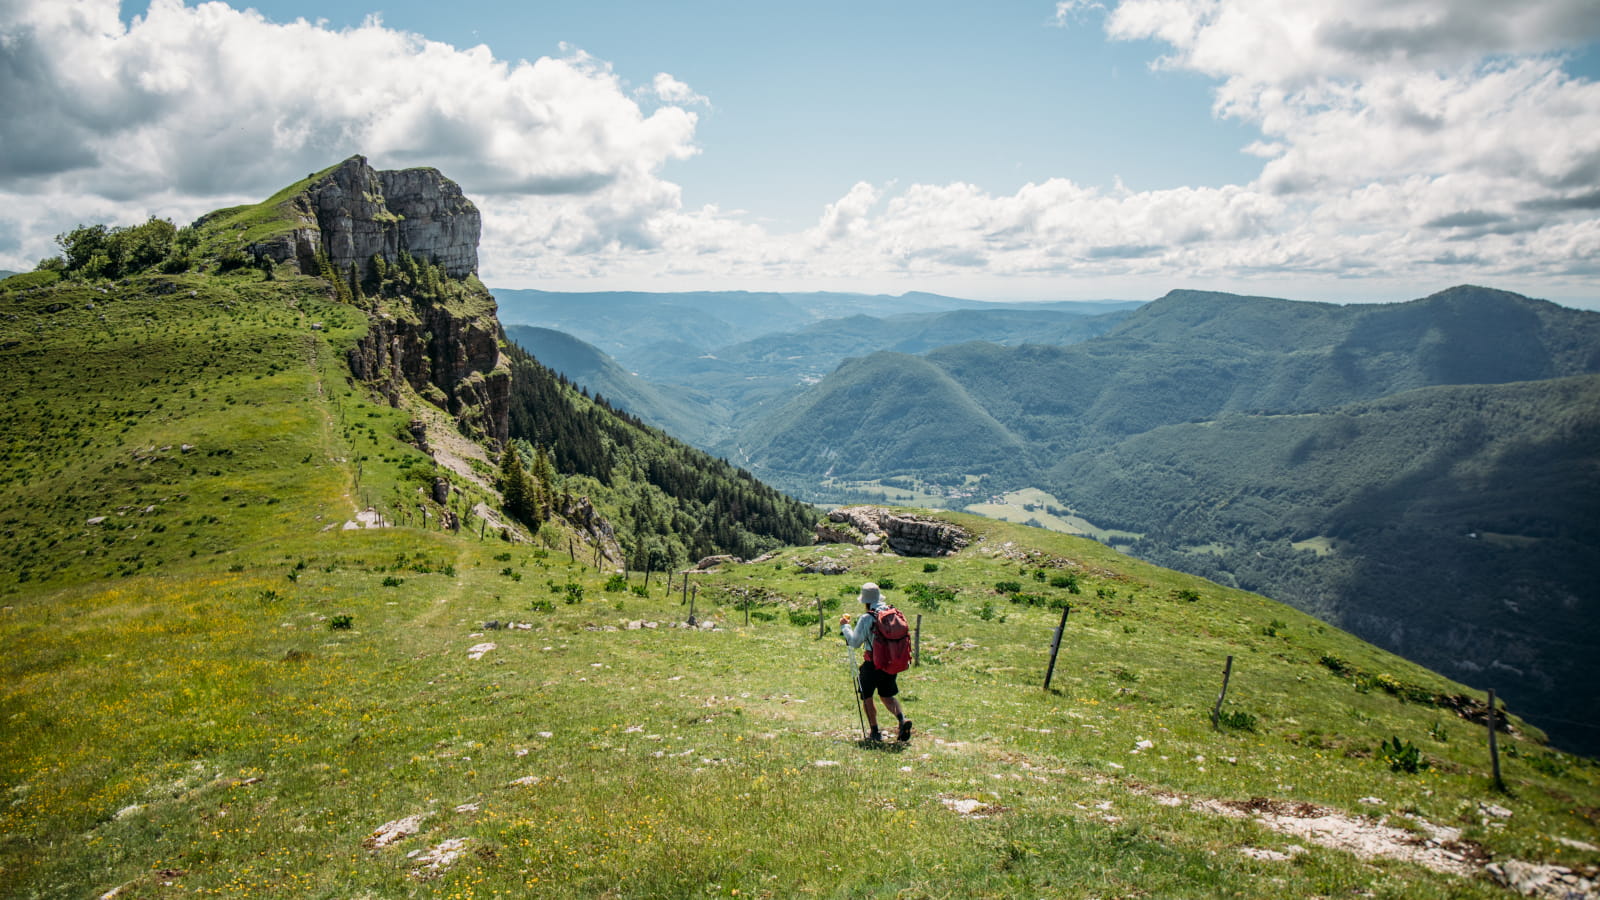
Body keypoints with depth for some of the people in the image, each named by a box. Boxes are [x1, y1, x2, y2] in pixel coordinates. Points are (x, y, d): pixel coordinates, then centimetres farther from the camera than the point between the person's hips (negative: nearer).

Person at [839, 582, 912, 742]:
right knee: (887, 695, 20)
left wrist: (845, 626, 4)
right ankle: (902, 718, -4)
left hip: (872, 663, -5)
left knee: (867, 696, 13)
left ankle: (875, 732, 11)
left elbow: (854, 642, -9)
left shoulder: (866, 618, -15)